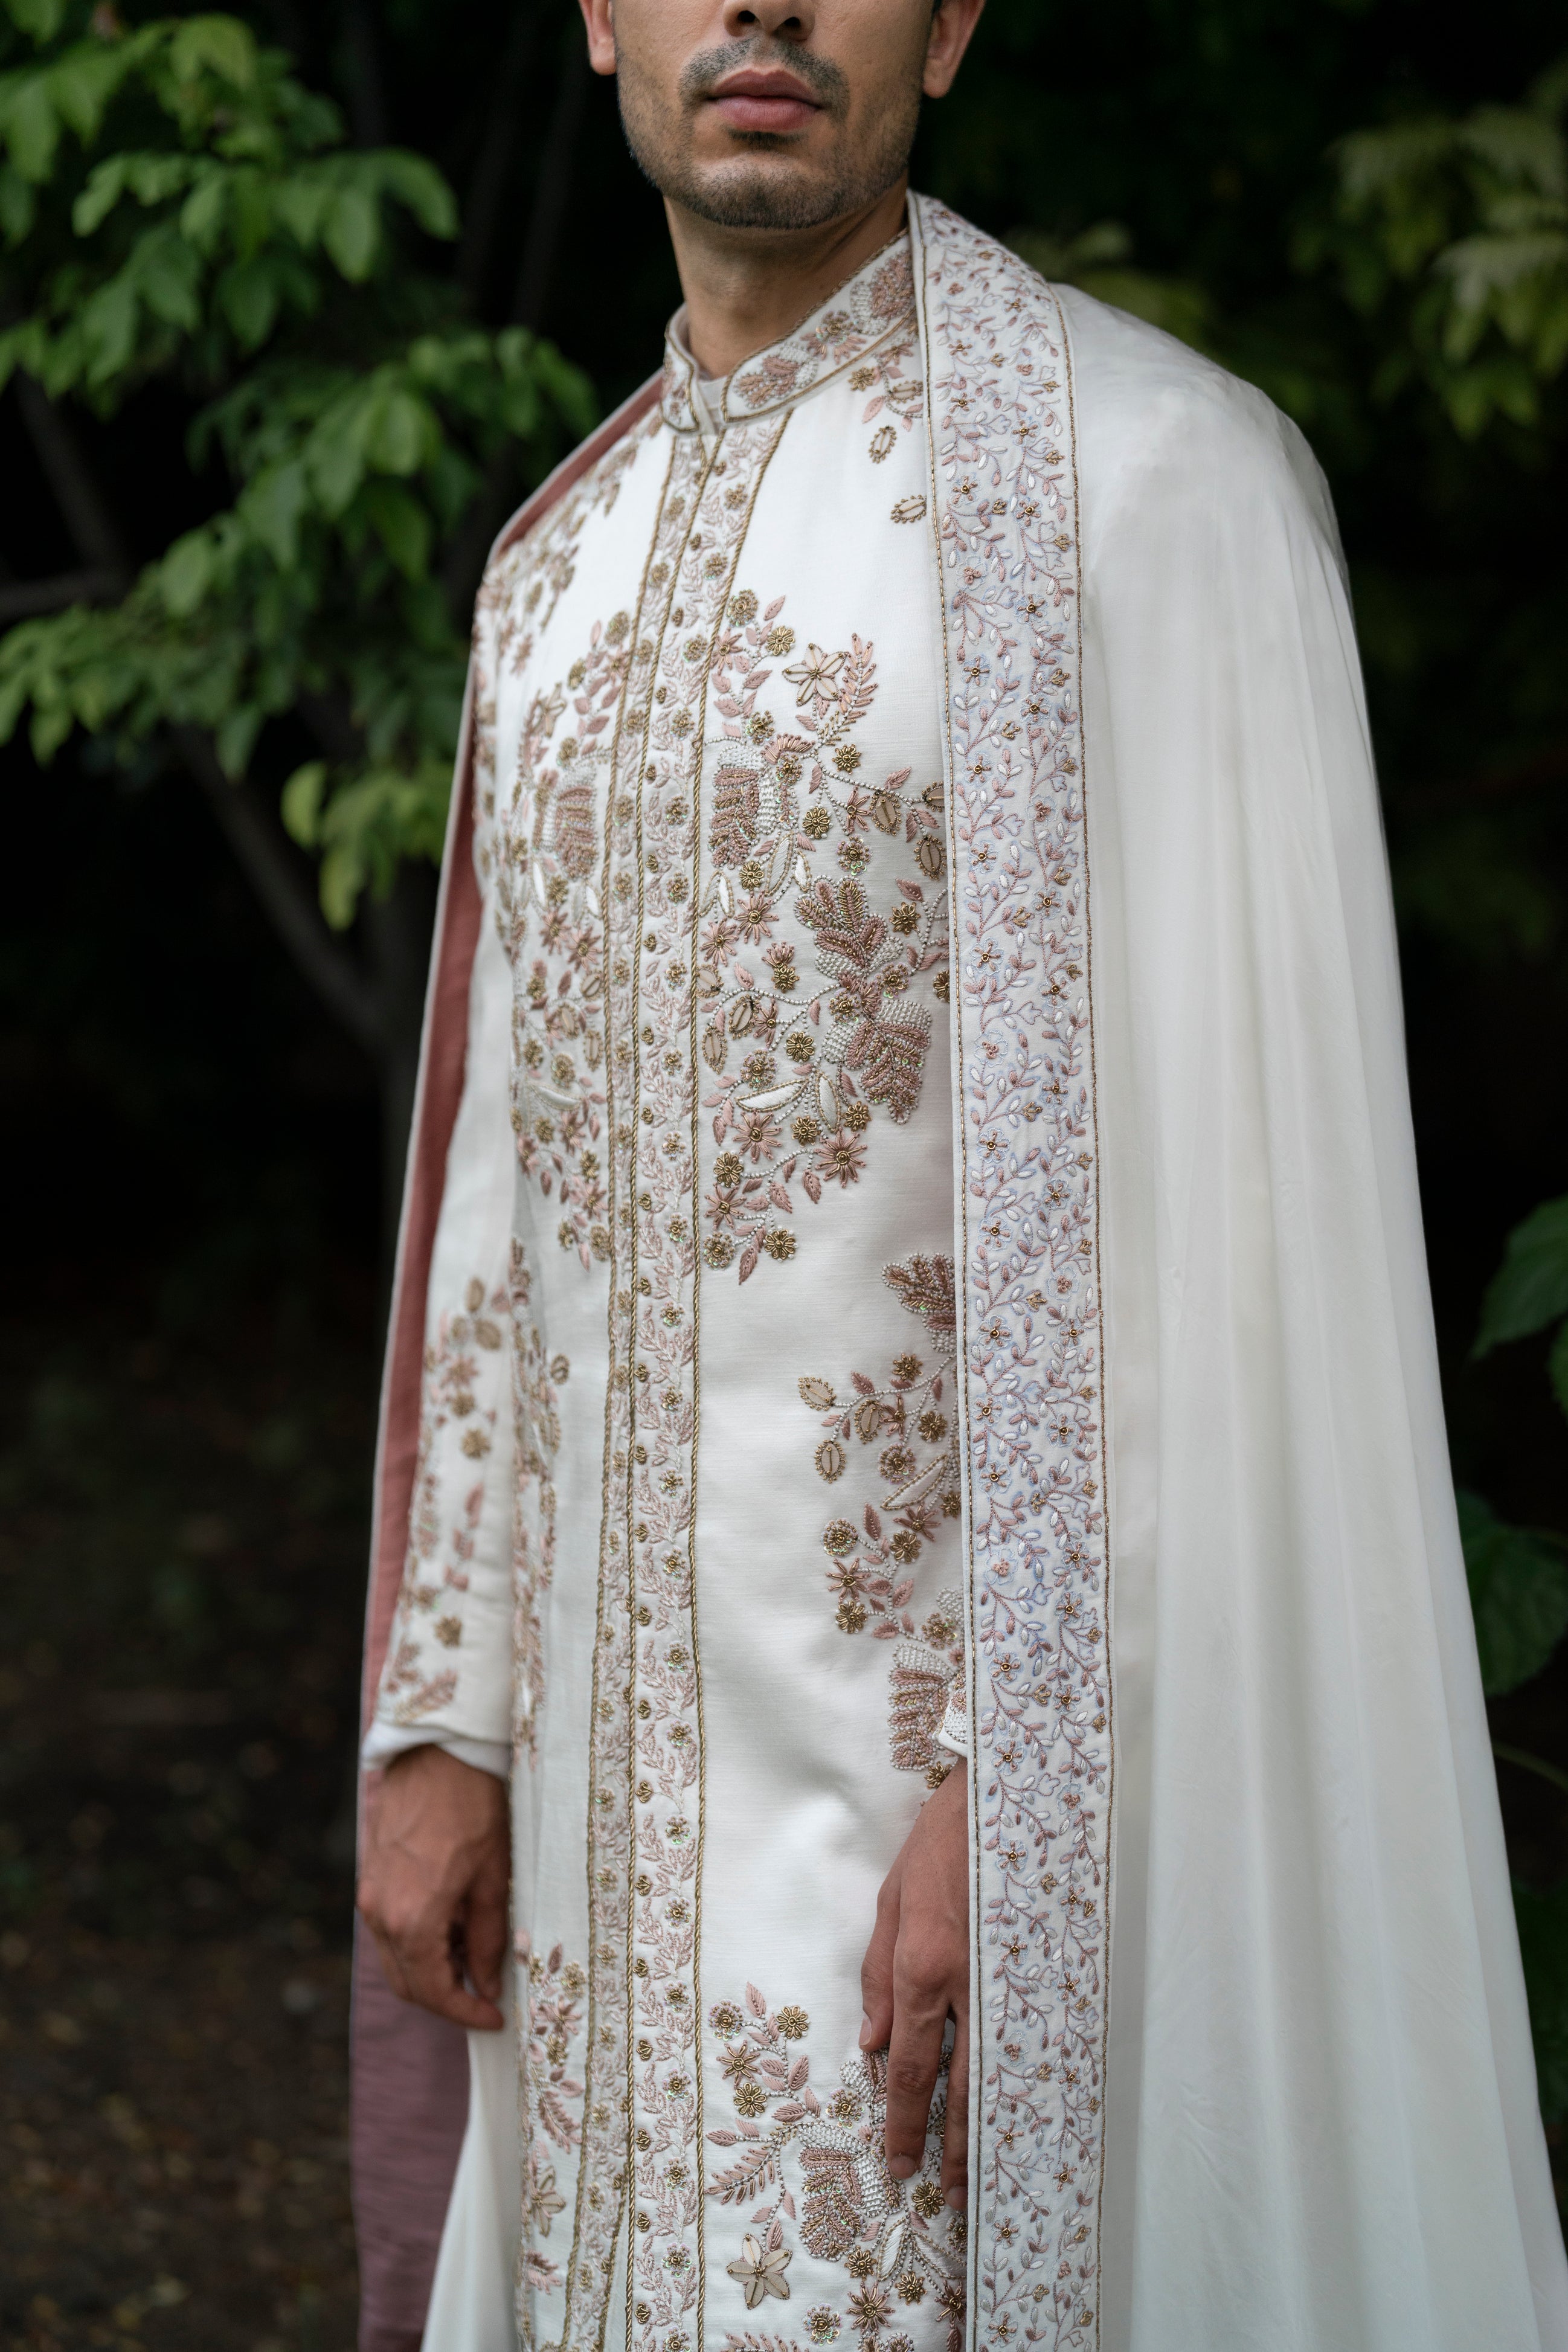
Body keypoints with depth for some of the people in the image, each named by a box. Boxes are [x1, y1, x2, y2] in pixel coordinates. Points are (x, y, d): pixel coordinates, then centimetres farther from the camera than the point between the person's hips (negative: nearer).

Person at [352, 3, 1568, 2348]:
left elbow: (1239, 1197, -17)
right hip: (649, 1743, 7)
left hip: (1009, 1712, -7)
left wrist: (1024, 1788, -22)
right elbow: (521, 1179, 14)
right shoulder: (578, 568, 13)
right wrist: (442, 1729, 9)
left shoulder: (1159, 470, -12)